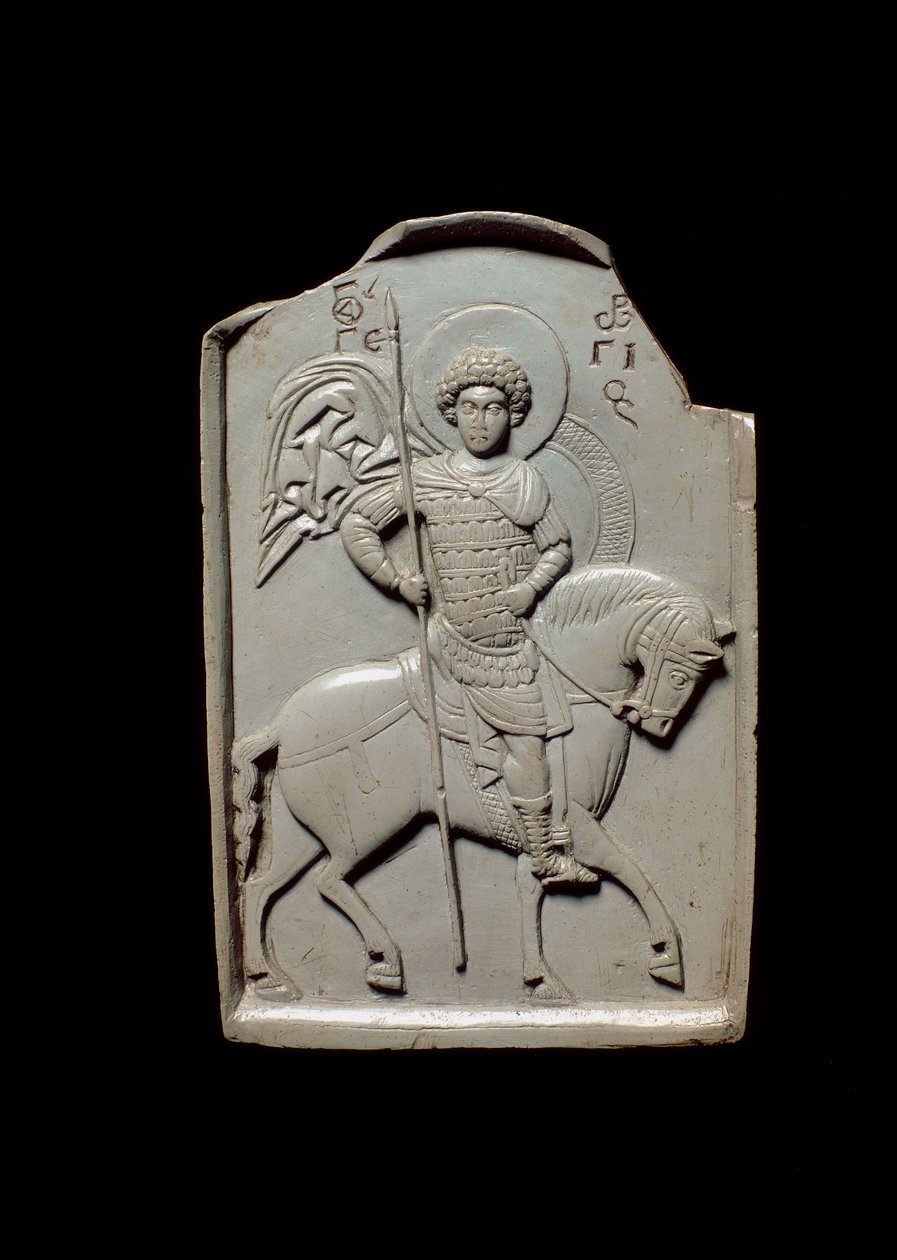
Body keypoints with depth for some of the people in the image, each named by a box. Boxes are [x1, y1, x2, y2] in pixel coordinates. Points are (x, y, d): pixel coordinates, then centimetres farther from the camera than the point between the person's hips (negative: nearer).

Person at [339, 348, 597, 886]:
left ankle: (547, 856, 11)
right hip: (456, 634, -2)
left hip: (513, 636, 2)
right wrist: (396, 580, 0)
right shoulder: (425, 478, 0)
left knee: (524, 737, 1)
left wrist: (533, 585, -8)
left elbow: (558, 546, 11)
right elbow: (357, 524, 7)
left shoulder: (527, 481, 4)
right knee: (524, 737, -4)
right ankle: (547, 852, 8)